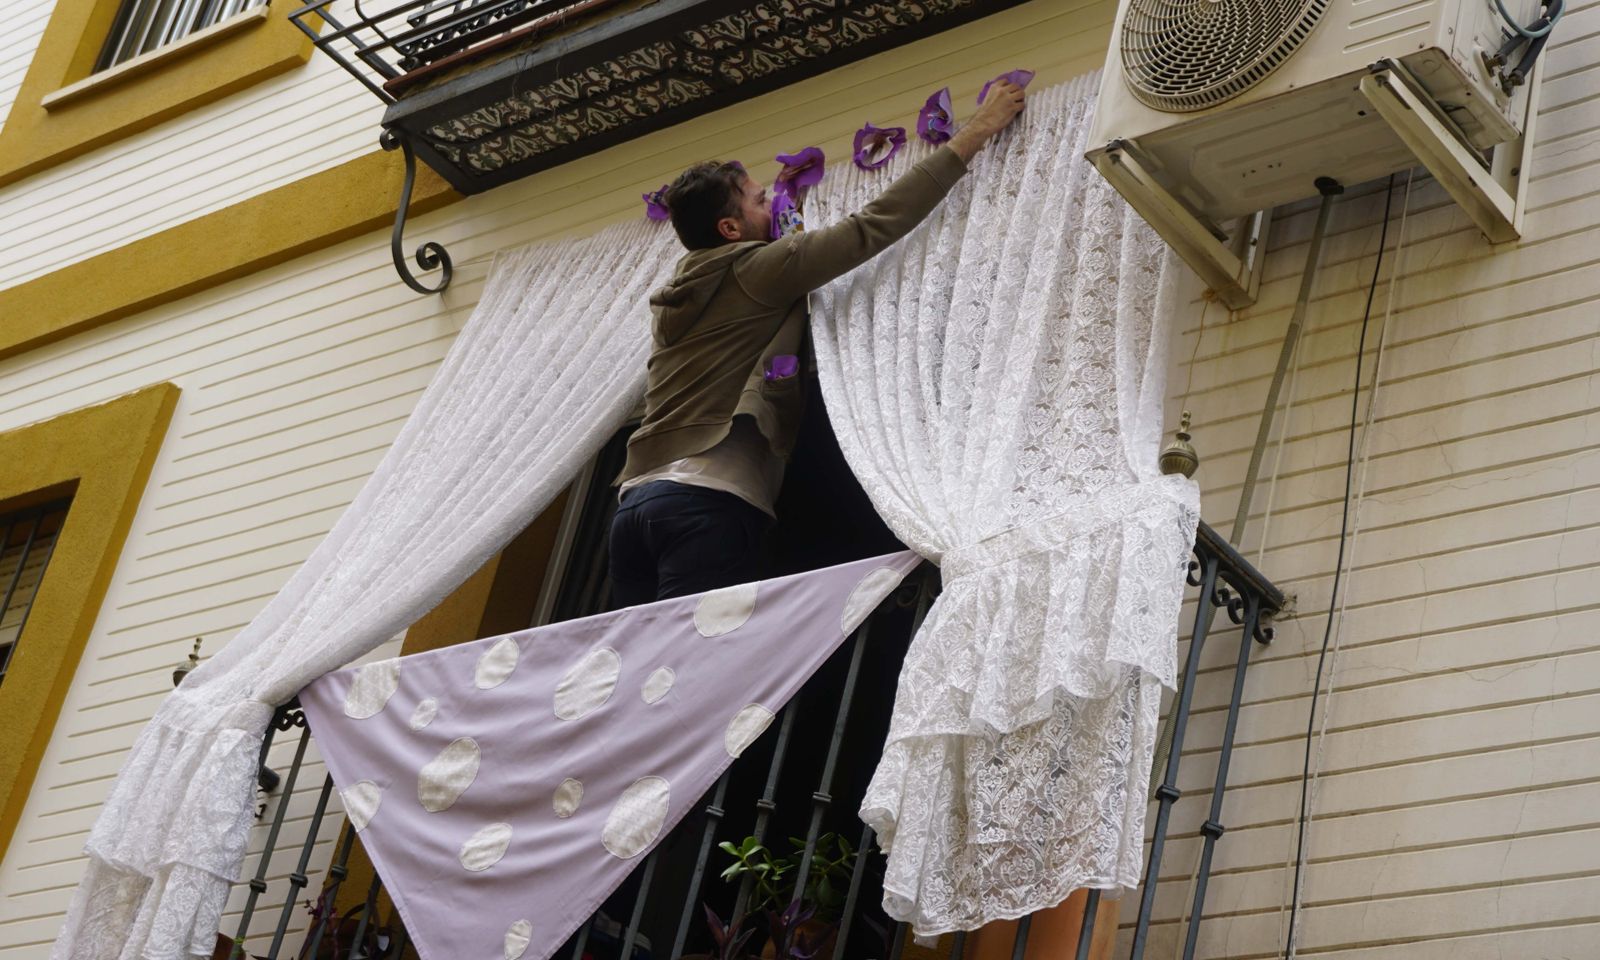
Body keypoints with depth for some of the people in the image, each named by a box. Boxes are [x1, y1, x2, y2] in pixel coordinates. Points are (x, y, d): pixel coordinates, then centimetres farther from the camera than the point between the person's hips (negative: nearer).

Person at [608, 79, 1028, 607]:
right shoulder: (755, 270, 1)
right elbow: (874, 225, -2)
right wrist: (975, 133, 4)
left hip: (638, 498, 8)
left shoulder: (674, 298, 23)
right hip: (707, 499, -8)